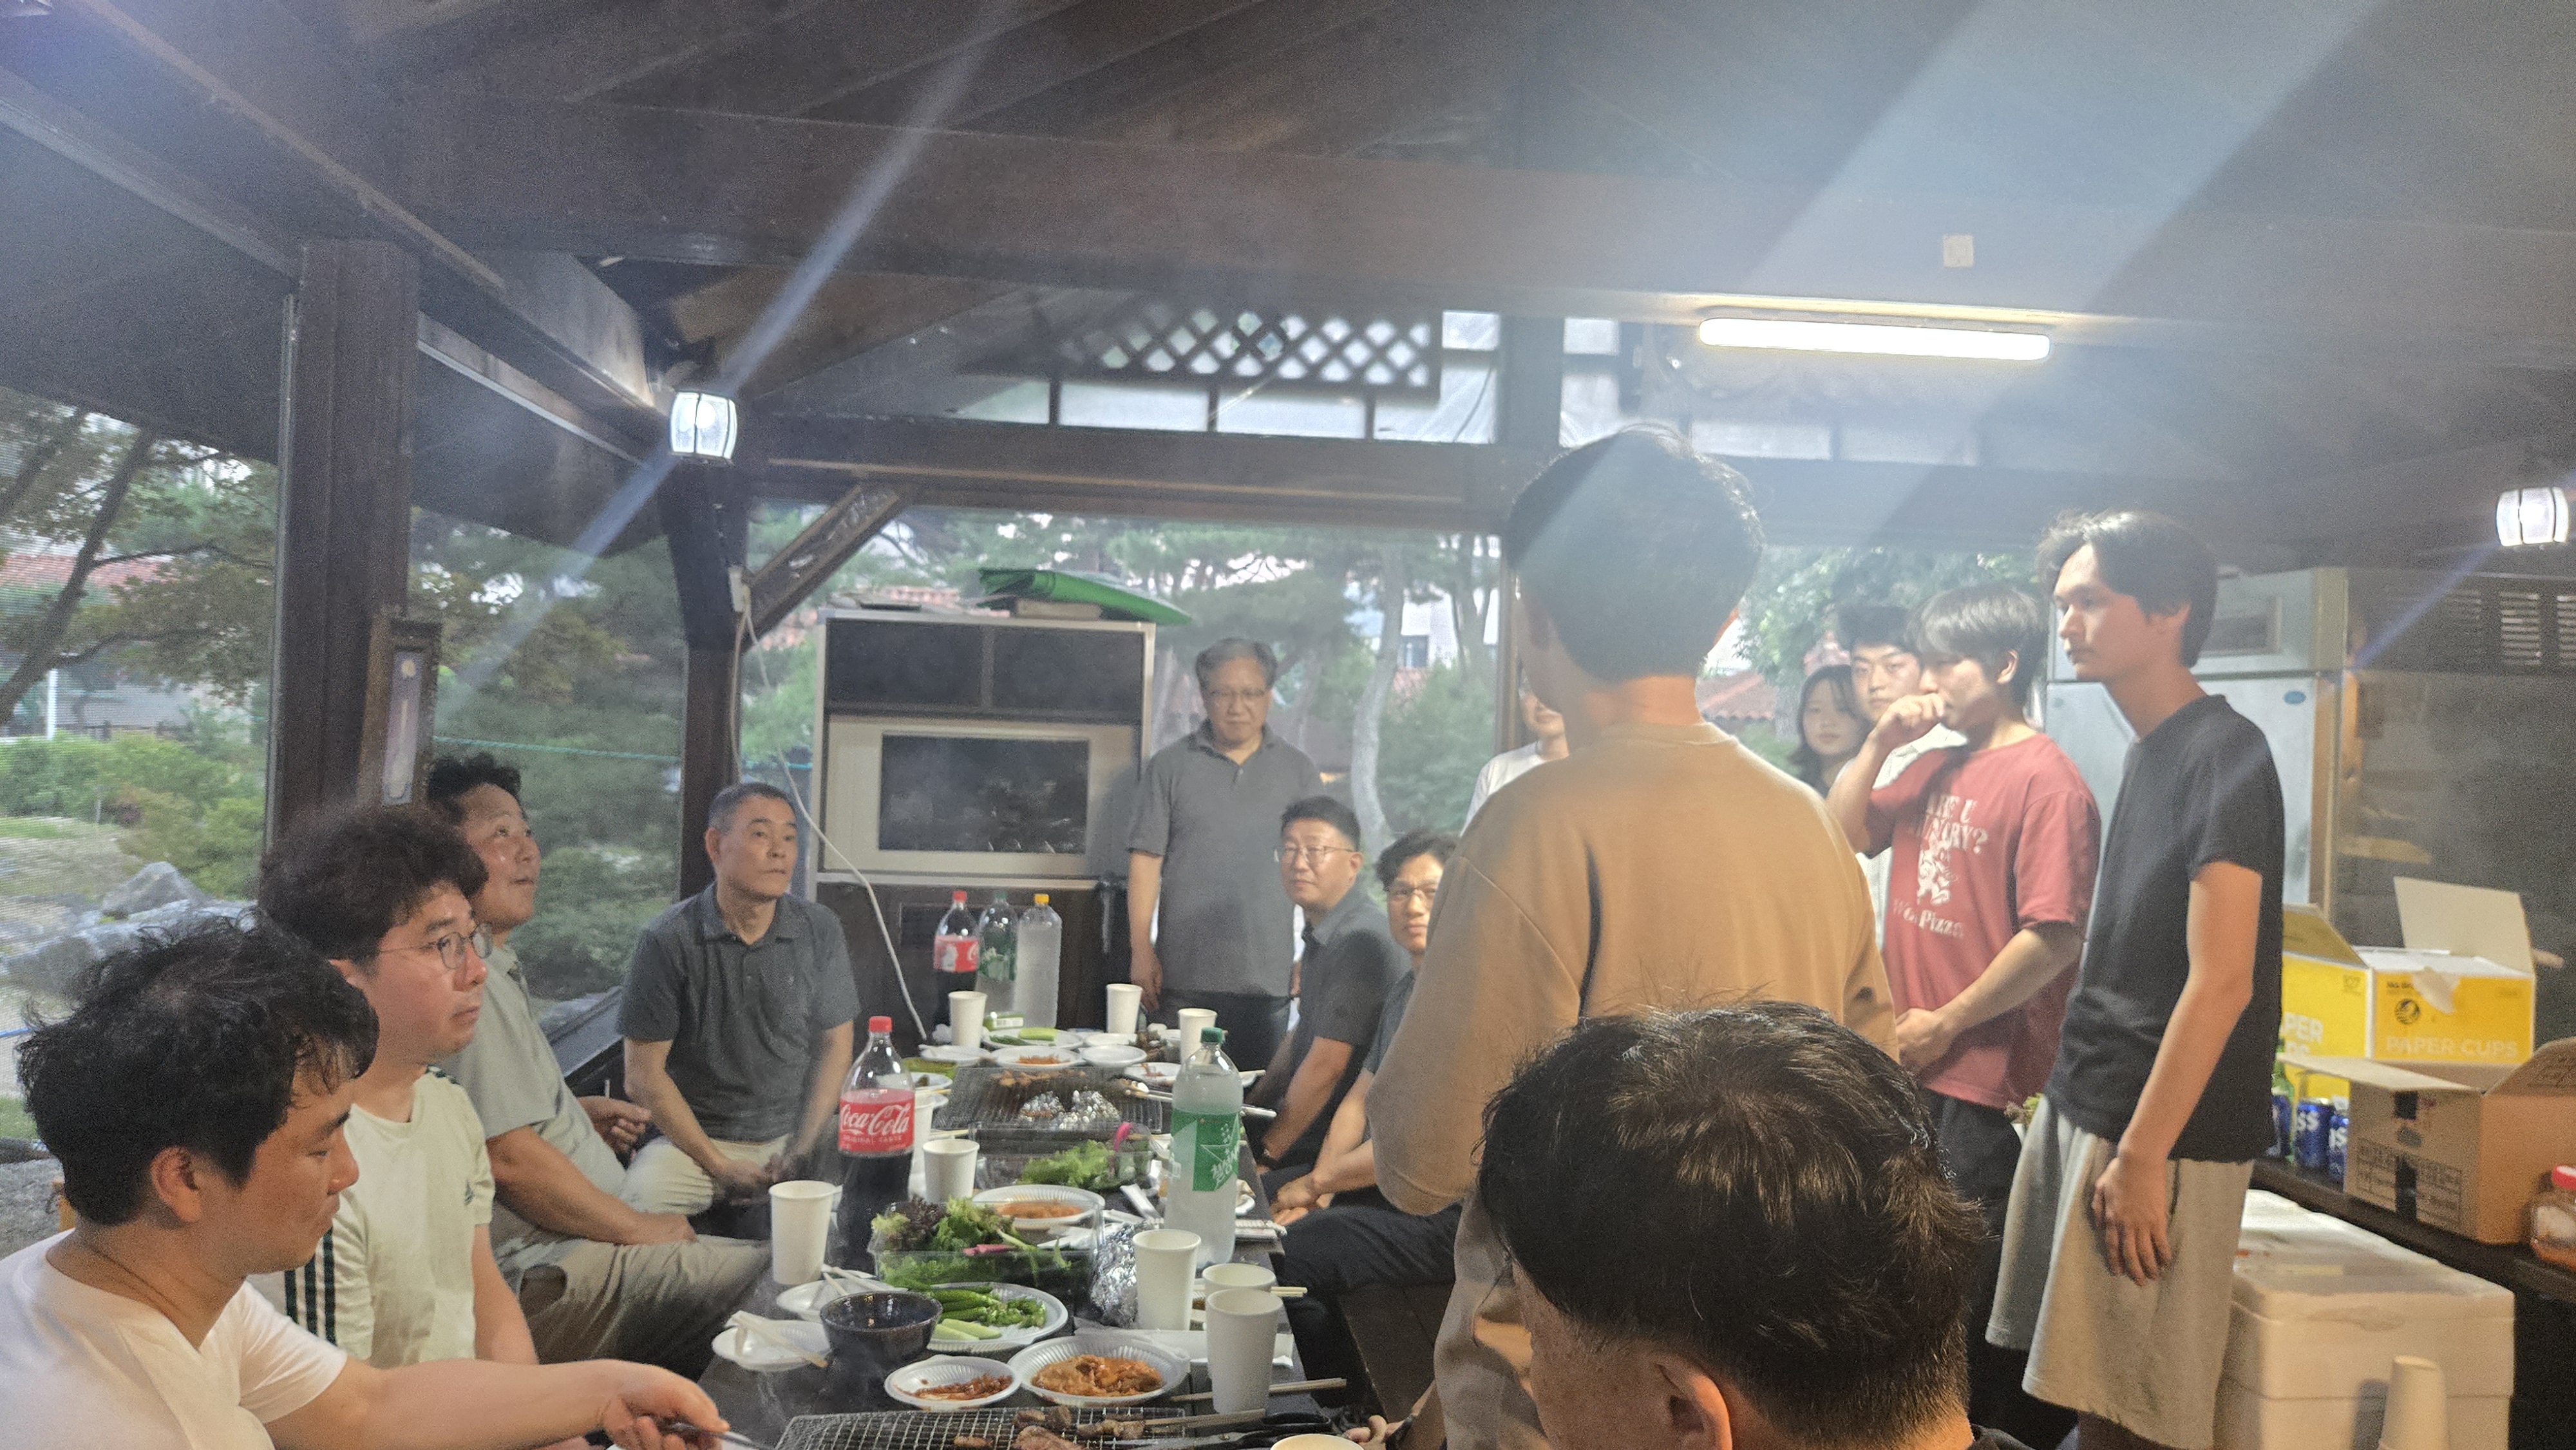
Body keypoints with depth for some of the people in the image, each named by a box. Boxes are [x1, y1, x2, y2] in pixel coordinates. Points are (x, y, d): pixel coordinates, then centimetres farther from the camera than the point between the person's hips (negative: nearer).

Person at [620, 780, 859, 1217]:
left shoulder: (820, 931, 2)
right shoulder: (666, 941, -8)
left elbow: (834, 1046, 7)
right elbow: (645, 1073, -6)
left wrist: (802, 1149, -6)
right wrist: (719, 1166, -12)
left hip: (798, 1129, 3)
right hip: (695, 1135, -3)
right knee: (640, 1200, -33)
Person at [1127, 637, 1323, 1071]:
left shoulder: (1297, 770, 9)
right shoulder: (1170, 766, 6)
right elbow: (1146, 859, 3)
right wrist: (1141, 949, -4)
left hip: (1268, 976, 1)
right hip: (1183, 976, -1)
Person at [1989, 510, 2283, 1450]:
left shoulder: (2224, 757, -14)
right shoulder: (2149, 753, 13)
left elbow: (2220, 981, -19)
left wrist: (2141, 1157, -20)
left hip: (2162, 1133, -8)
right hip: (2083, 1108, 8)